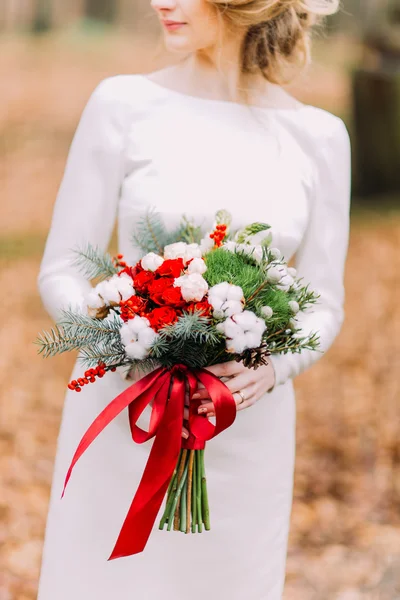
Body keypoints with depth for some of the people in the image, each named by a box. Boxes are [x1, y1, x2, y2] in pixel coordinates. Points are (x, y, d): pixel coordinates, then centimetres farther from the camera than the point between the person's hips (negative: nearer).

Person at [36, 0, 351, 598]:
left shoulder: (319, 136, 2)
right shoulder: (124, 106, -4)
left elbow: (322, 305, 6)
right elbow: (60, 274, -2)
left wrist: (271, 368, -15)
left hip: (247, 431, 2)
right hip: (126, 424, -1)